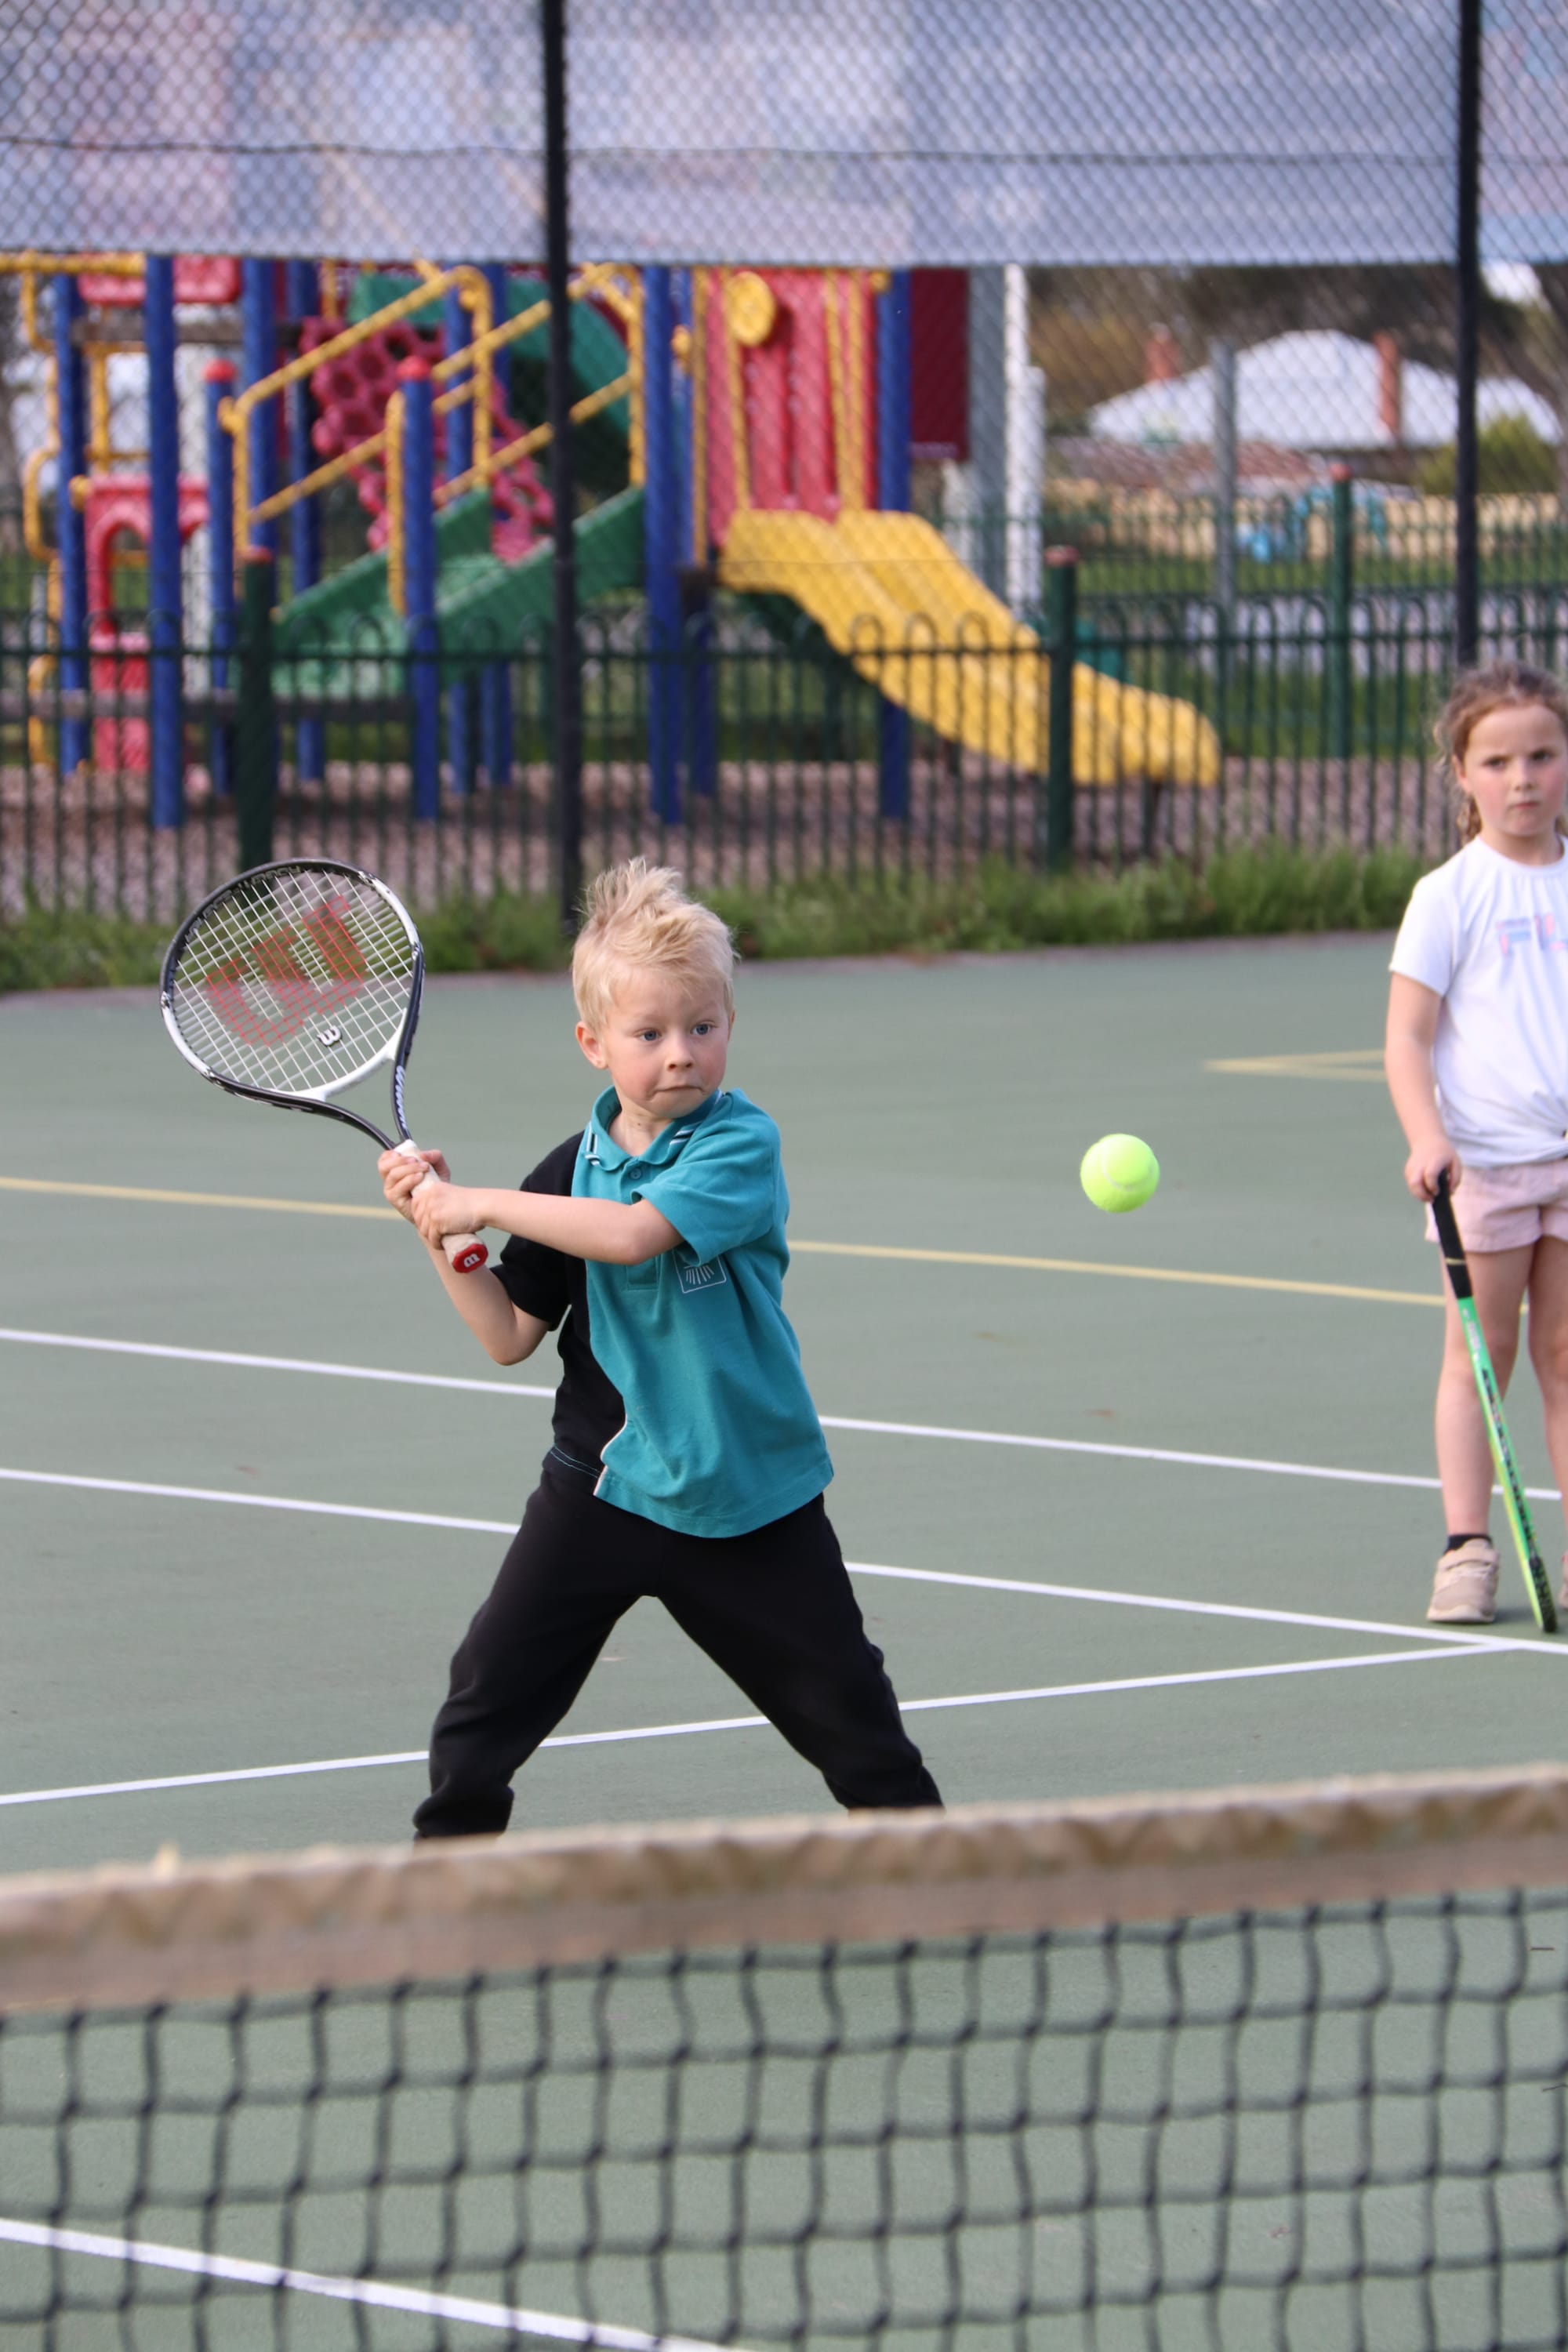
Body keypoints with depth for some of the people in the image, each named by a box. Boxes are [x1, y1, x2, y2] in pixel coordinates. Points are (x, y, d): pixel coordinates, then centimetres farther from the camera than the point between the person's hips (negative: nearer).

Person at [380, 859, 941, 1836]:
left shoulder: (740, 1142, -13)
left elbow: (633, 1233, -29)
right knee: (486, 1697, -4)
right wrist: (440, 1231, -6)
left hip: (750, 1498, -3)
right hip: (601, 1485, 3)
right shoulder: (573, 1171, 1)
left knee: (848, 1710, 7)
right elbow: (510, 1335, 5)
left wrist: (483, 1204, -24)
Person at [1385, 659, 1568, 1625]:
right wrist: (1428, 1139, -19)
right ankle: (1468, 1550, 3)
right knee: (1478, 1355, 0)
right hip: (1485, 1158, -3)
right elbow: (1406, 1042, -5)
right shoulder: (1450, 896, -4)